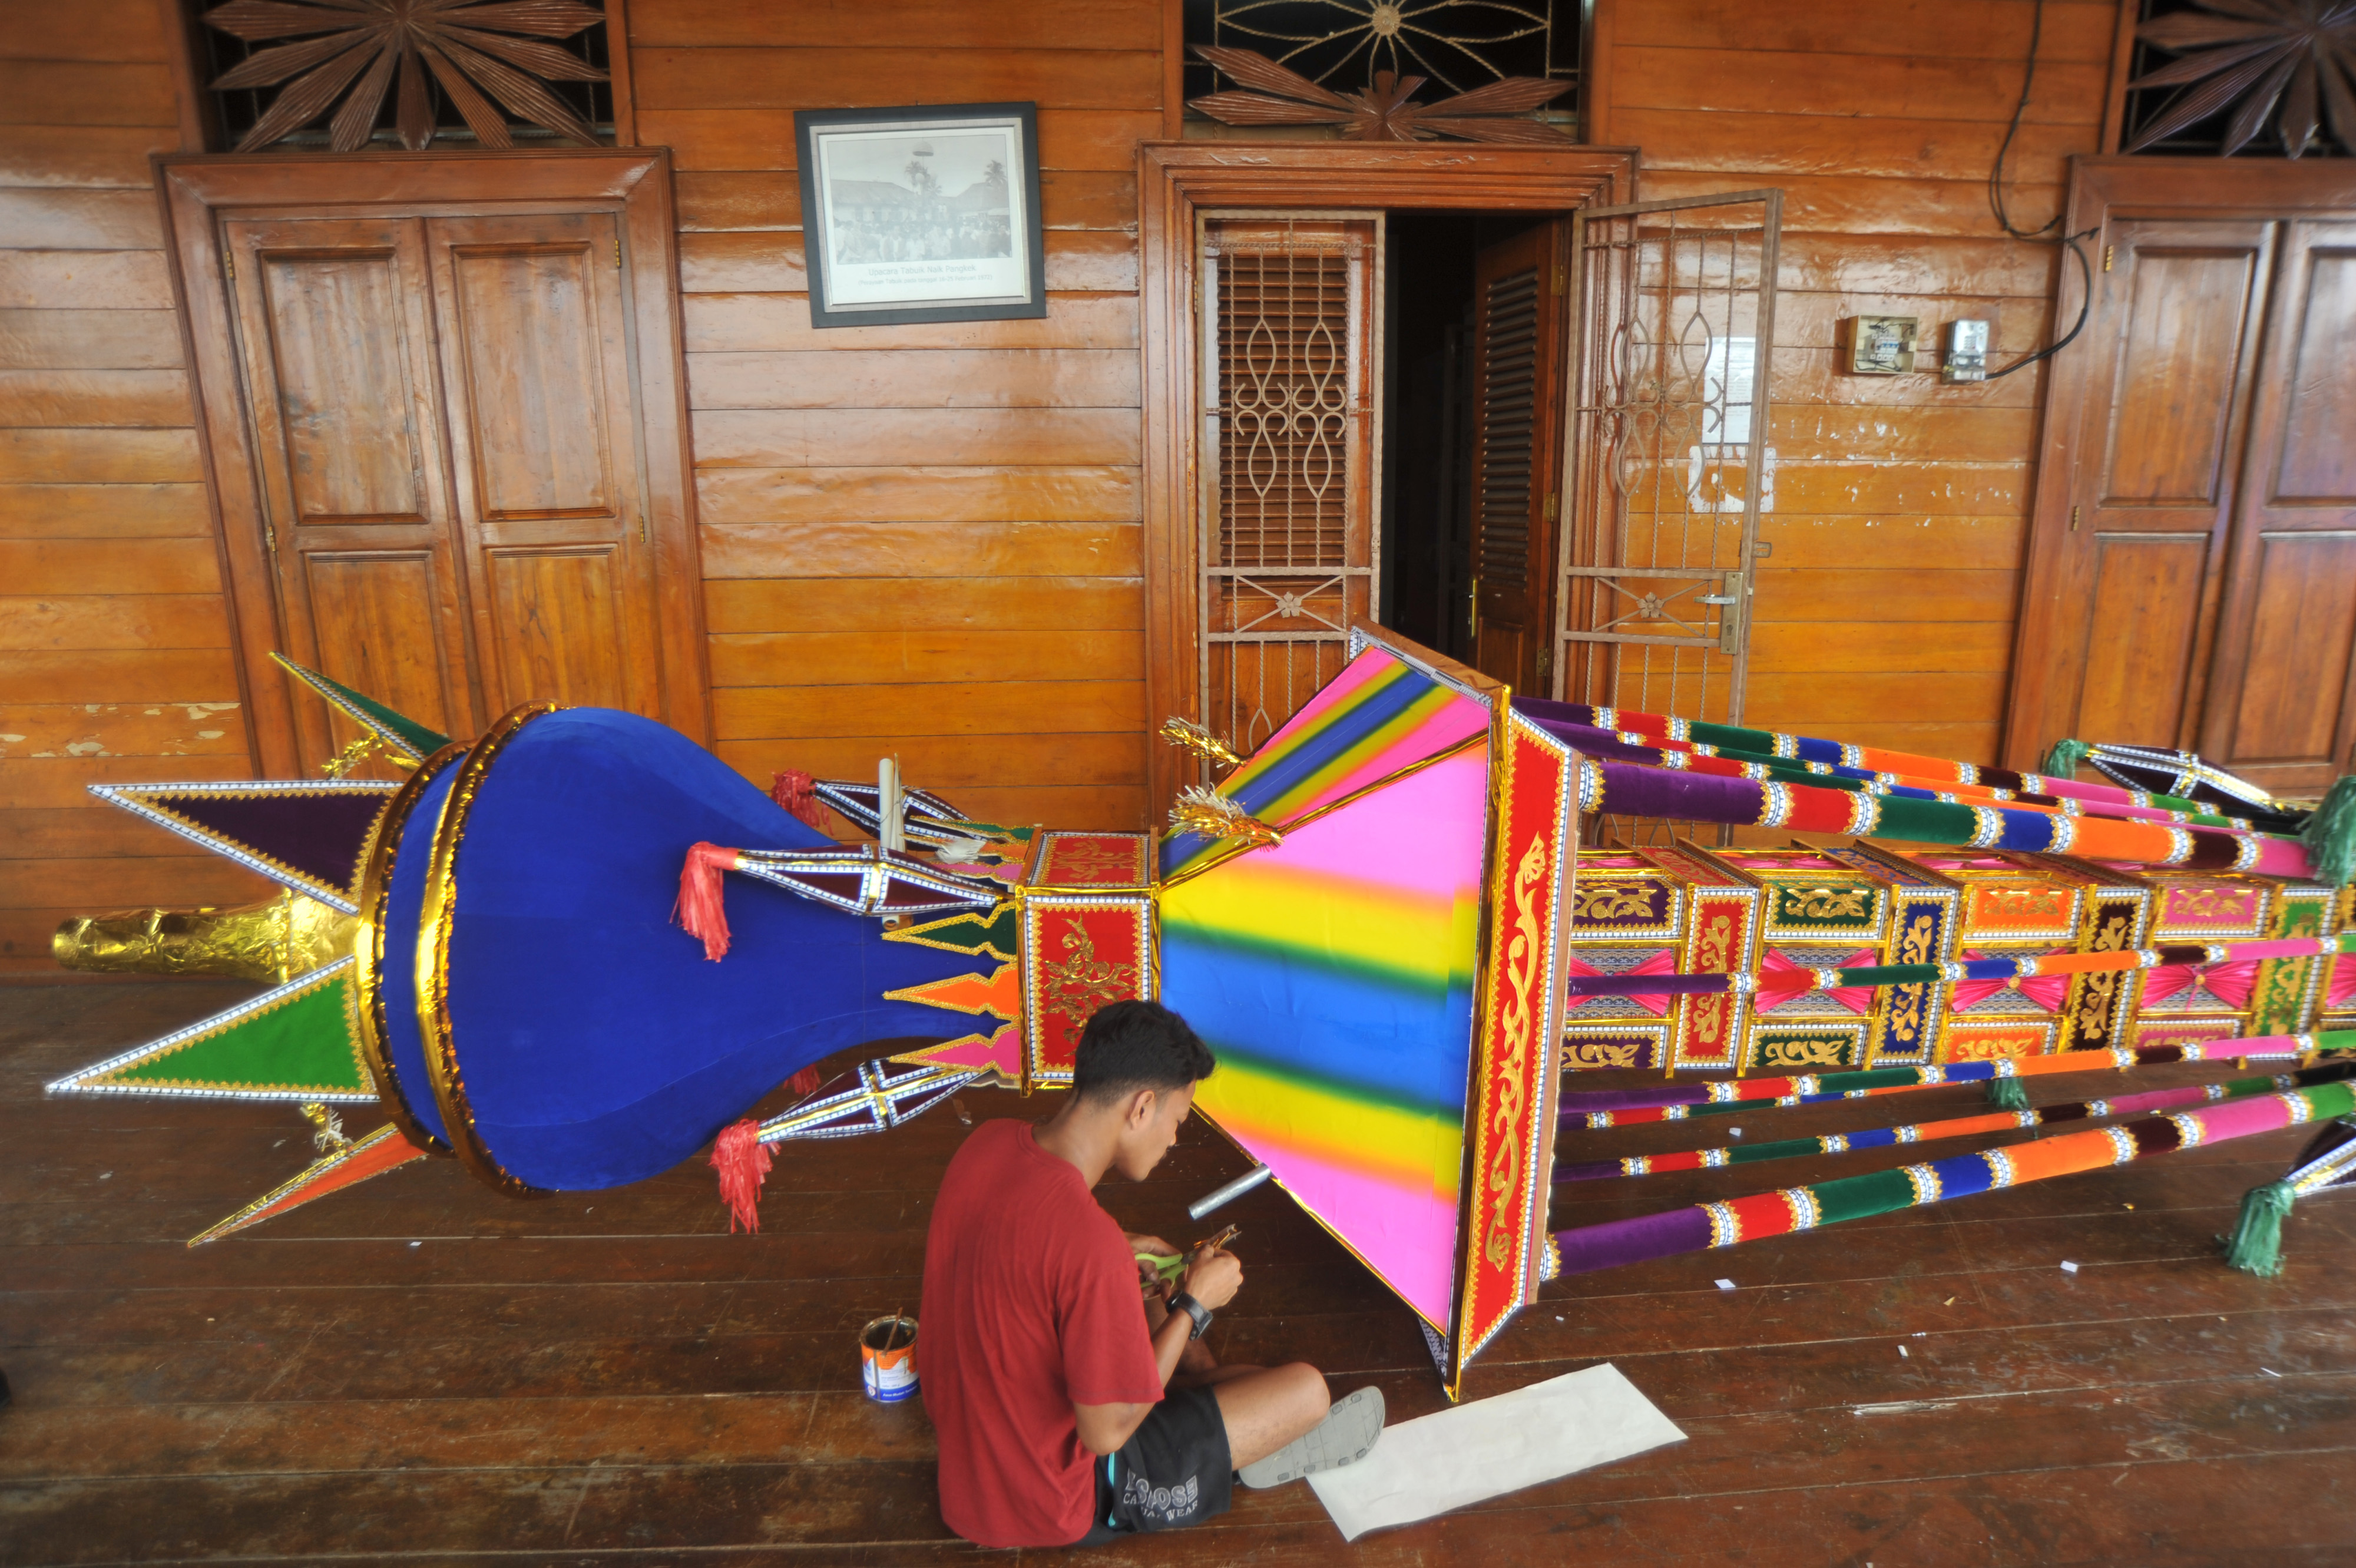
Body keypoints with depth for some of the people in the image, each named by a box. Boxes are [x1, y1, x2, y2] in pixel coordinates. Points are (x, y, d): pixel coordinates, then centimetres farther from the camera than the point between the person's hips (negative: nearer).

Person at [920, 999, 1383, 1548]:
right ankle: (1256, 1450, 30)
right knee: (1306, 1389, 0)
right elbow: (1107, 1431, -24)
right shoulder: (1090, 1240, -35)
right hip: (1057, 1502, -7)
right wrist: (1195, 1303, -14)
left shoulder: (987, 1143, -11)